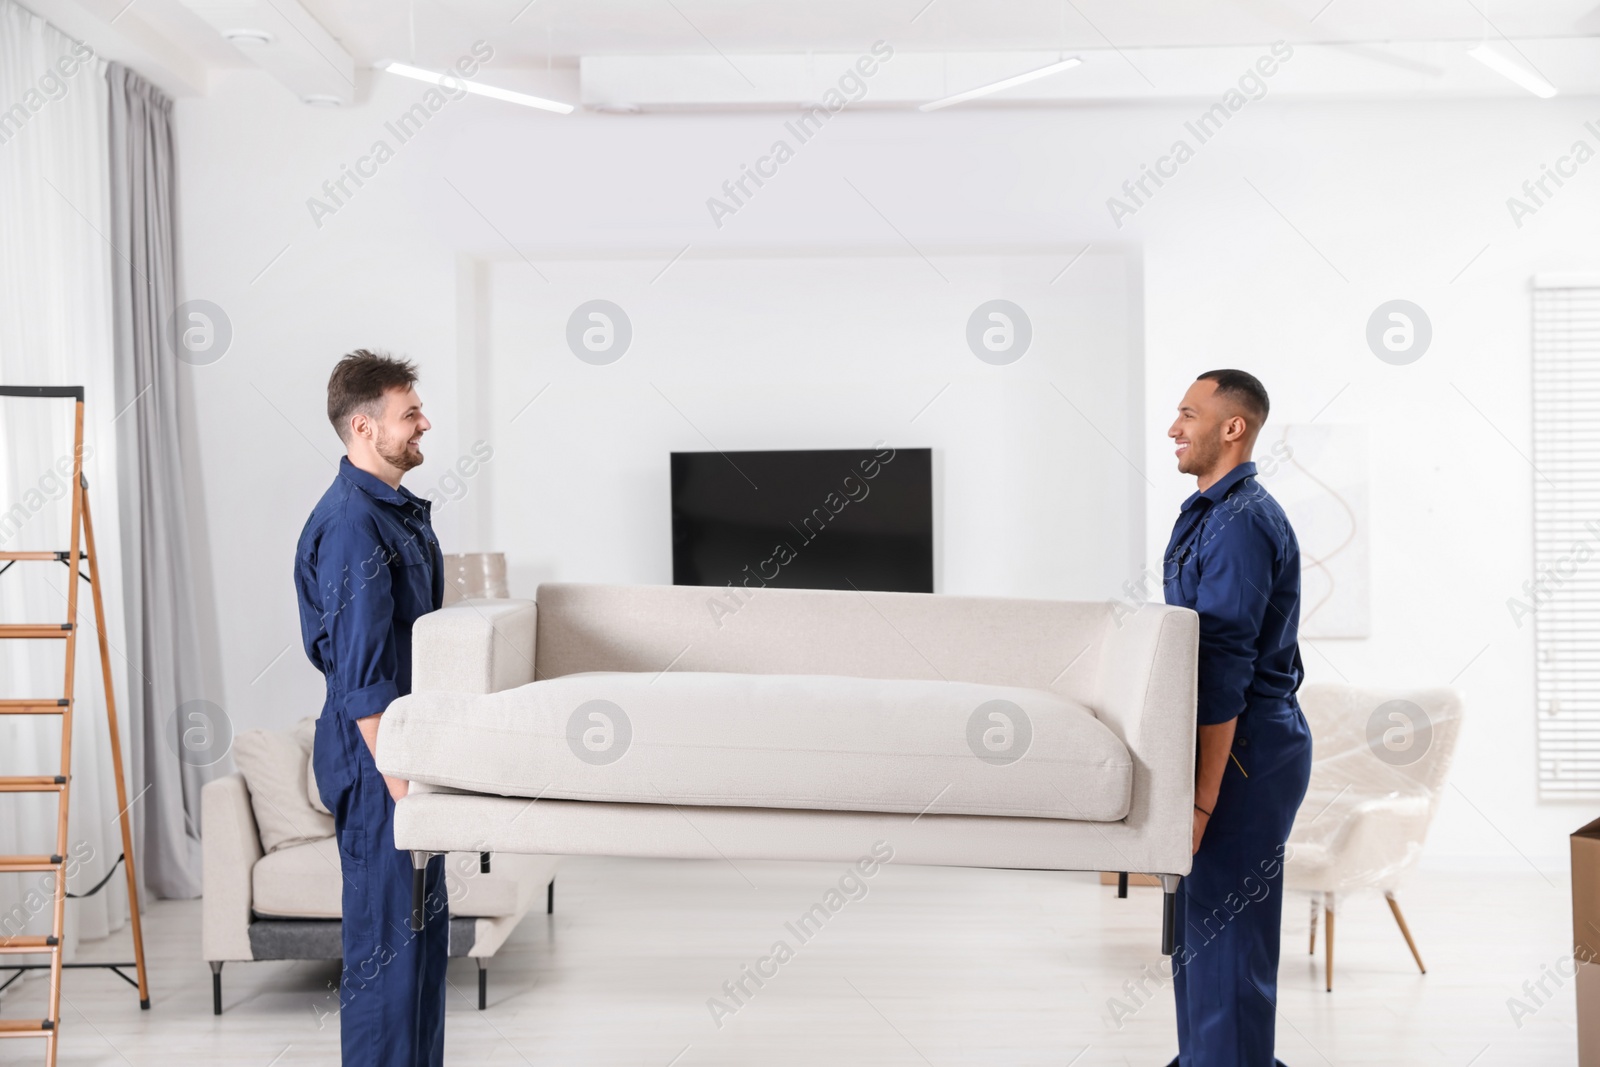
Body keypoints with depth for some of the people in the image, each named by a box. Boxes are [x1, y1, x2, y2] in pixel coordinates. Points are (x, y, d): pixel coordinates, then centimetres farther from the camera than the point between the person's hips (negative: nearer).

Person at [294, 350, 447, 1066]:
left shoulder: (400, 511, 14)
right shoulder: (350, 524, -18)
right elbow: (360, 677, -22)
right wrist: (401, 785, -23)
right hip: (376, 762, -10)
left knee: (426, 933, 16)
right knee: (386, 940, -3)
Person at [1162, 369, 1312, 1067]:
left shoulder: (1240, 521, -17)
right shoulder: (1210, 511, 16)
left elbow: (1224, 674, -22)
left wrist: (1202, 797, -23)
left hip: (1244, 750, -10)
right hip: (1232, 745, 10)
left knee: (1225, 927, -5)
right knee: (1194, 916, 17)